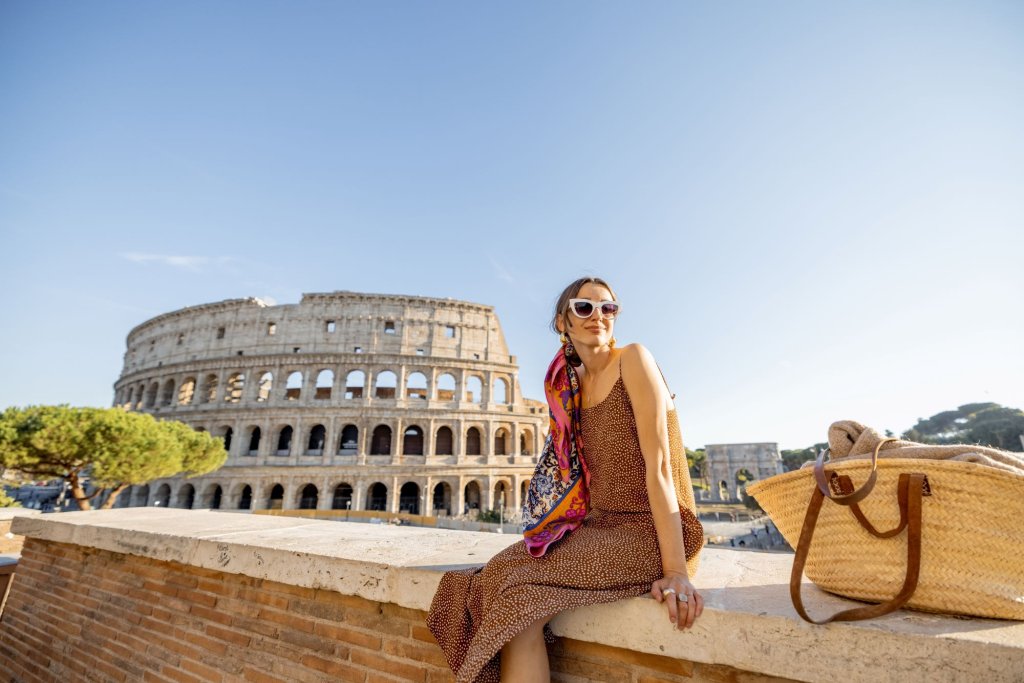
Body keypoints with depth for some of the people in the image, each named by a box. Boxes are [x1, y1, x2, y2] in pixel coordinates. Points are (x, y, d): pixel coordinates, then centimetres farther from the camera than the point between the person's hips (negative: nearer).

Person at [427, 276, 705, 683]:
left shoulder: (633, 359, -11)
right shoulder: (574, 384, 10)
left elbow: (659, 465, -18)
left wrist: (676, 570, -21)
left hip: (650, 532, -6)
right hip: (602, 525, 7)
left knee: (522, 592, -21)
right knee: (499, 576, -9)